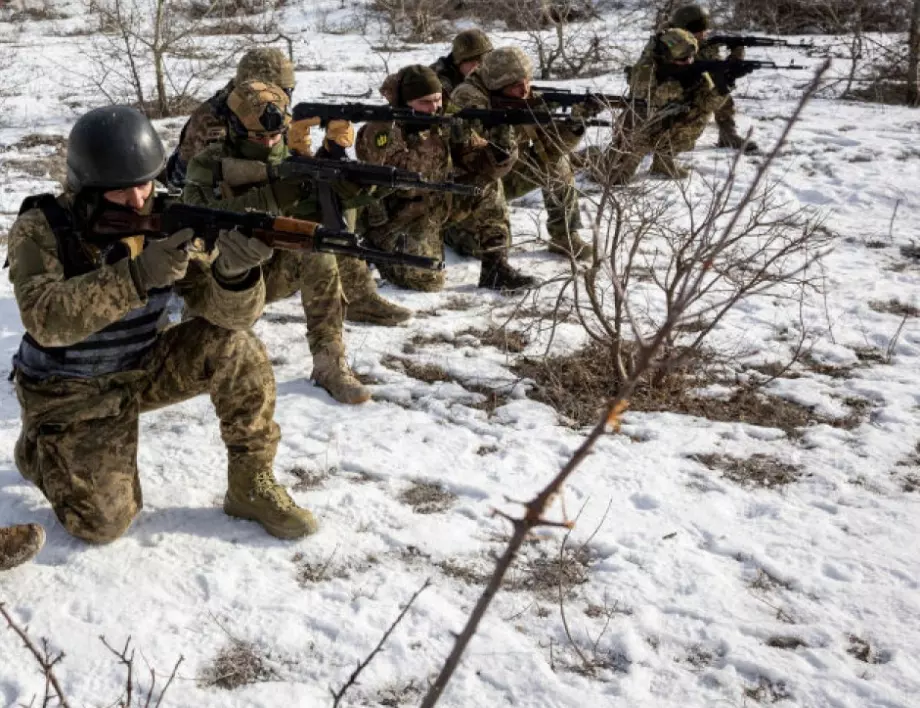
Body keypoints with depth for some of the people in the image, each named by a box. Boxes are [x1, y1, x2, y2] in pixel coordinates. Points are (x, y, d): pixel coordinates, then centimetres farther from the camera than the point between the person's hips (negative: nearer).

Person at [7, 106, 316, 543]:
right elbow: (44, 319, -36)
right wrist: (138, 276, -46)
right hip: (68, 391, -3)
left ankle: (251, 487, -6)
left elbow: (229, 313, -20)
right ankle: (38, 447, 21)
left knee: (234, 347, -21)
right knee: (103, 523, -11)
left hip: (142, 369, 3)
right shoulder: (40, 228, -19)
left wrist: (232, 271, -44)